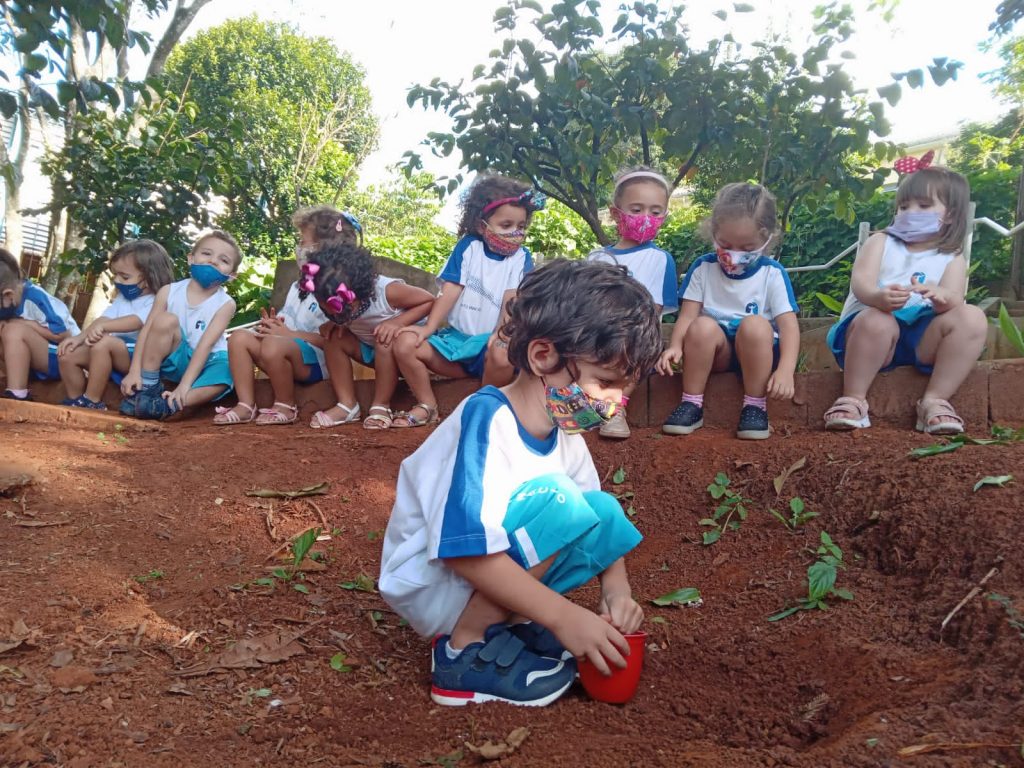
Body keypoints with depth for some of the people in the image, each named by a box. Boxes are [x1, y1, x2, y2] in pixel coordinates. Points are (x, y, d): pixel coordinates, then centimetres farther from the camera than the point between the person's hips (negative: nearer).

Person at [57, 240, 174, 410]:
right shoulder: (122, 298, 19)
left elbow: (135, 321, -29)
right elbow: (103, 319, 9)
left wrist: (103, 326, -41)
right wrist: (80, 337, -7)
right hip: (113, 351, 9)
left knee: (103, 342, -34)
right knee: (67, 354, -4)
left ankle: (92, 402, -23)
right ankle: (74, 401, 5)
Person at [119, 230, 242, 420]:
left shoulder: (225, 304, -11)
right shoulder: (169, 292, -5)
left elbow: (206, 345, -20)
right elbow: (146, 331, -7)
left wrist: (184, 386, -29)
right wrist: (134, 372, -18)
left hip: (203, 363, -1)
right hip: (174, 359, 1)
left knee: (226, 370, -34)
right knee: (166, 320, -25)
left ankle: (165, 405, -42)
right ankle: (147, 388, -19)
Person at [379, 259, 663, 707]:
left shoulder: (562, 430, -2)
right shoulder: (485, 422, -27)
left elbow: (593, 521, 7)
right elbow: (466, 552, -31)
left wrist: (617, 590, -10)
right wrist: (564, 616, -28)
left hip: (493, 579, 8)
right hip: (431, 582, -8)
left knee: (604, 511, -3)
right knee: (554, 503, -28)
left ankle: (503, 624, -1)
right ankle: (466, 649, -15)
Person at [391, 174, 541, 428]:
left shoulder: (522, 258, 1)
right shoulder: (468, 247, 4)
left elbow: (512, 299, -13)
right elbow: (450, 291, -2)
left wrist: (502, 333, -30)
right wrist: (429, 327, -13)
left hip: (489, 341, -3)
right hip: (456, 336, 3)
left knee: (503, 355, -38)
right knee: (405, 343, -15)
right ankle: (427, 407, 2)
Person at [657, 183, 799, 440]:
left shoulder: (772, 274, -4)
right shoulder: (703, 268, 1)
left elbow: (788, 324, -11)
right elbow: (687, 315, -4)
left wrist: (785, 370, -28)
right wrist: (675, 346, -26)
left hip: (758, 352, -1)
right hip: (716, 352, 1)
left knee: (755, 324, -33)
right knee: (703, 326, -31)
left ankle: (755, 406, -19)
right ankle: (692, 404, -17)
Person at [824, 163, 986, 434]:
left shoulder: (952, 260, 14)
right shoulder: (881, 242, 11)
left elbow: (954, 299, -7)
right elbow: (860, 281, -8)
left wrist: (943, 298, -33)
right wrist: (878, 297, -33)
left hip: (922, 341, 2)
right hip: (869, 330, -2)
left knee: (972, 317, -22)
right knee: (878, 319, -35)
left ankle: (934, 400, -16)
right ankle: (854, 400, -21)